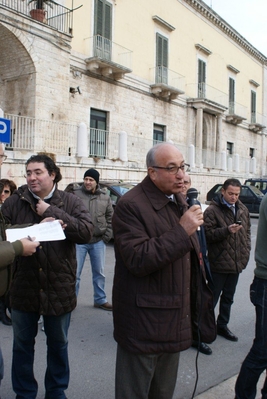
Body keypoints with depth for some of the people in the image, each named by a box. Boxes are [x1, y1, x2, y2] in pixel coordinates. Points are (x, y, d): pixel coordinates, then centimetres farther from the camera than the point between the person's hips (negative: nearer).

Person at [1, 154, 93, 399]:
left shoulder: (70, 202, -5)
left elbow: (86, 232, -19)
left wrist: (52, 212, -20)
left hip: (59, 287, 0)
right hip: (23, 286, 1)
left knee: (58, 344, 19)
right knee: (22, 345, 18)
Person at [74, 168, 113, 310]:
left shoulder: (105, 197, 4)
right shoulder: (75, 194, -8)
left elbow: (110, 218, 8)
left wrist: (107, 236, 0)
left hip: (98, 241, 4)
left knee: (99, 272, 15)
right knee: (75, 273, 4)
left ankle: (100, 300, 30)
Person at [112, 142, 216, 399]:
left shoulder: (179, 200, 11)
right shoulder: (130, 205, -18)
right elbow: (138, 260, -27)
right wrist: (182, 231, -26)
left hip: (175, 320, 8)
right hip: (143, 325, -8)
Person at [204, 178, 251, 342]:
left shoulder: (243, 210, 9)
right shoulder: (212, 210, -11)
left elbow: (247, 232, 18)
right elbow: (208, 234, -16)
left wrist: (246, 252, 9)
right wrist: (227, 230, -27)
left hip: (236, 263, 6)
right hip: (218, 263, -6)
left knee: (228, 298, 19)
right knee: (212, 298, 3)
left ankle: (222, 325, 34)